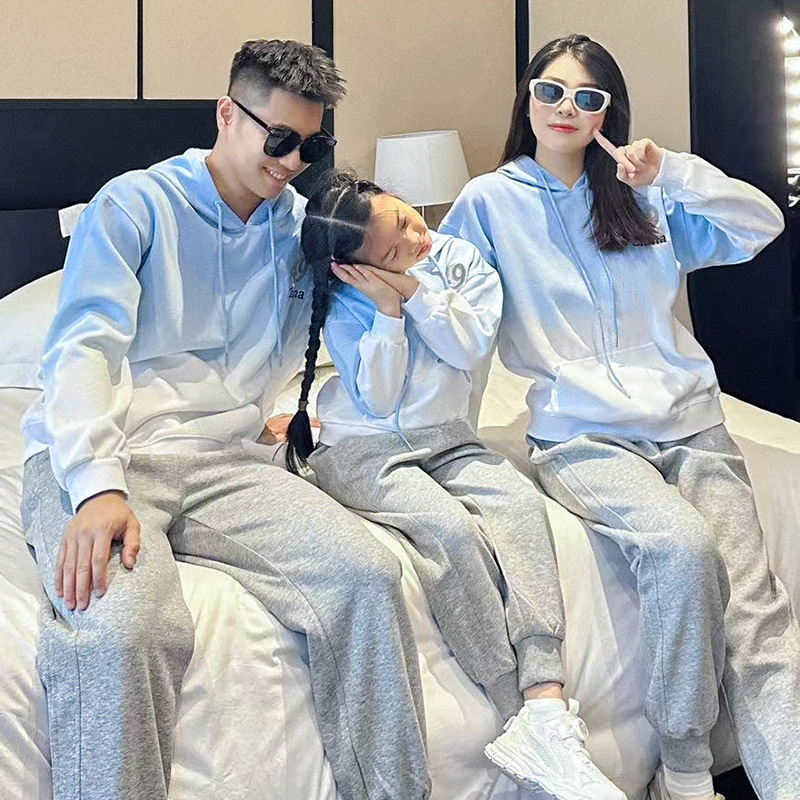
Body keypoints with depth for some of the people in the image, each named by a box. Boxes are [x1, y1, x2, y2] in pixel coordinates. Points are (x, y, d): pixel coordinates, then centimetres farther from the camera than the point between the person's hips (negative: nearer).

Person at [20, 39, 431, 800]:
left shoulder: (303, 230, 16)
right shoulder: (136, 204, 4)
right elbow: (81, 350, -9)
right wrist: (97, 486, -26)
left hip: (220, 463, 4)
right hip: (93, 459, -3)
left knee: (367, 576, -21)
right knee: (123, 629, -35)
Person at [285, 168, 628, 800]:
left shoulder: (459, 258, 4)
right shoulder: (345, 303, -2)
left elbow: (472, 348, -6)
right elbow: (377, 400, -9)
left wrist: (416, 292, -13)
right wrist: (389, 311, -15)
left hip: (446, 438, 3)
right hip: (363, 448, -3)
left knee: (519, 500, -30)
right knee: (449, 527, -33)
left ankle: (546, 702, -43)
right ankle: (537, 721, -34)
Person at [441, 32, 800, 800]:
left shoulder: (645, 194, 15)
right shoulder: (491, 200, 8)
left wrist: (673, 172, -3)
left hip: (689, 421, 4)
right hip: (582, 436, -3)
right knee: (682, 546, -31)